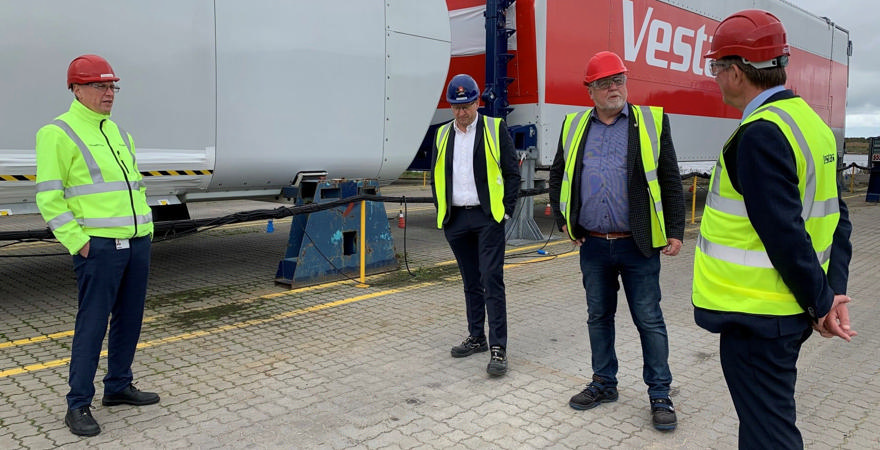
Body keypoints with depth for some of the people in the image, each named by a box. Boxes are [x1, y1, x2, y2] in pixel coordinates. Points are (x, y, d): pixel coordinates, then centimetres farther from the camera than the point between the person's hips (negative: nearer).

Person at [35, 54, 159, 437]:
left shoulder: (118, 132, 18)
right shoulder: (59, 133, -5)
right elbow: (49, 197, -9)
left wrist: (146, 229, 13)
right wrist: (78, 242, -14)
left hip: (137, 242, 7)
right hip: (99, 246, -7)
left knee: (129, 319, 13)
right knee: (92, 324, -3)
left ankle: (118, 387, 28)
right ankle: (78, 406, 9)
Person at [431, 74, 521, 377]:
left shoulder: (495, 129, 0)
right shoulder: (442, 135, 12)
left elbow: (512, 172, 0)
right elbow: (436, 177, 18)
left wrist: (506, 210, -7)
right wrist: (441, 211, 8)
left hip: (487, 217, -4)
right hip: (455, 220, 4)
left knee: (492, 281, -8)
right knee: (470, 282, 13)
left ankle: (498, 348, -4)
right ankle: (476, 338, 25)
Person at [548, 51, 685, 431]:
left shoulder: (652, 121, 0)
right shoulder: (574, 127, 8)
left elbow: (670, 181, -1)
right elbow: (557, 175, 17)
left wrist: (675, 231, -5)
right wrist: (563, 220, 8)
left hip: (639, 244, -3)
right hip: (592, 244, 3)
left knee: (649, 320, 4)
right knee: (598, 317, 14)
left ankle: (660, 395, 18)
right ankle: (604, 384, 31)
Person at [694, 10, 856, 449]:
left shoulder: (760, 135, -20)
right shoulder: (809, 121, 10)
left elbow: (784, 233, -23)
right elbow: (836, 218, 10)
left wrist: (821, 301, -11)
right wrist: (834, 293, 5)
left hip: (756, 316, -9)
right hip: (787, 312, 9)